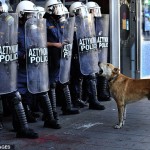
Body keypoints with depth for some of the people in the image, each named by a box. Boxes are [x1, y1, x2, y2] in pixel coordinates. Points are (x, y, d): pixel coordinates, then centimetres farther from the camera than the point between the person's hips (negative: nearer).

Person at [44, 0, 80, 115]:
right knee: (52, 84, 0)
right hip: (52, 59, -8)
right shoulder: (46, 23, -11)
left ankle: (67, 107, 23)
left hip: (62, 57, 8)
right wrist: (55, 44, -18)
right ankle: (53, 110, 9)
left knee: (64, 82, 14)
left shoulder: (61, 22, 13)